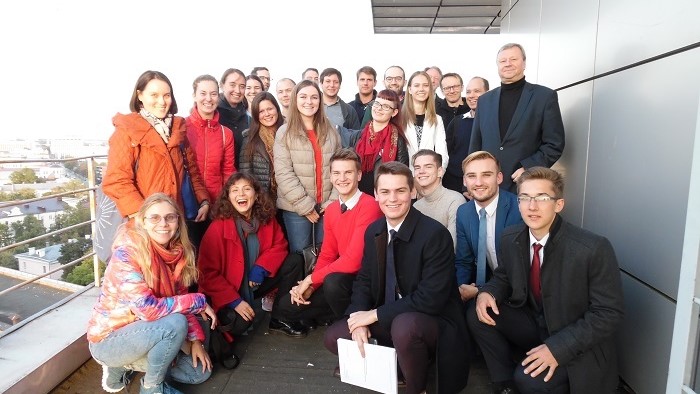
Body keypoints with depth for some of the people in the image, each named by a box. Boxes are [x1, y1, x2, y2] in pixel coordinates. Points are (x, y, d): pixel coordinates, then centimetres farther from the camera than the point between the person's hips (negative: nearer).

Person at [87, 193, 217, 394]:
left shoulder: (176, 252, -5)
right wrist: (199, 301, -23)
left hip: (142, 332, 7)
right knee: (175, 323, -31)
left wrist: (196, 340, -7)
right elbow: (148, 308, -32)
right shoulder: (126, 254, -26)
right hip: (109, 340, -7)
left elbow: (180, 299, 2)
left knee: (200, 372, 6)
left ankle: (126, 365, 17)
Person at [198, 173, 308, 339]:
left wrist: (260, 268, -19)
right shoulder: (218, 228, -20)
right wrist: (235, 301, -22)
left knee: (294, 261, -11)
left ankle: (280, 320, -2)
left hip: (255, 281, 5)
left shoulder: (266, 219, -7)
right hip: (228, 292, -5)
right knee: (240, 323, -32)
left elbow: (279, 245, 0)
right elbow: (208, 274, -17)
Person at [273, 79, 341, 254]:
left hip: (327, 206, 3)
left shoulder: (331, 131, 9)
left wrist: (333, 201, -3)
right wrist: (305, 204, -12)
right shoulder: (285, 133, -1)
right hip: (296, 208, -2)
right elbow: (283, 173, -8)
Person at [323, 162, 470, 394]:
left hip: (432, 321, -6)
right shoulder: (373, 231, -1)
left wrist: (375, 314, -21)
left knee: (404, 325, -37)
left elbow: (431, 298, -25)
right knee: (333, 337, -2)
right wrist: (360, 319, -13)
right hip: (388, 321, 7)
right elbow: (364, 281, 6)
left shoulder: (435, 234, -22)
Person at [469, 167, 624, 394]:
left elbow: (608, 314, -20)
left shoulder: (593, 249, -25)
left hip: (577, 345, -5)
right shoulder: (511, 238, -8)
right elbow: (504, 278, 9)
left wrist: (557, 347, -27)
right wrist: (488, 292, -15)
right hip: (535, 324, 6)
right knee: (479, 315, -12)